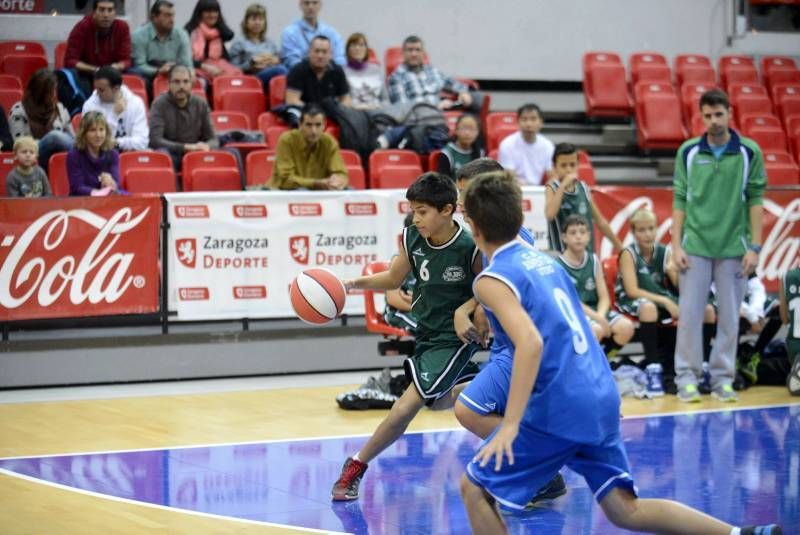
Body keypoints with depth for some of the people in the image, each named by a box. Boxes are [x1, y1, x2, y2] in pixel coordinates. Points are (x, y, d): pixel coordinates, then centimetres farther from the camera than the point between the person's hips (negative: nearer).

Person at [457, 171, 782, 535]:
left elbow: (531, 343, -24)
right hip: (601, 398, 8)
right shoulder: (543, 259, 15)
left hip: (559, 409, -8)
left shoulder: (492, 280, -10)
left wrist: (510, 425, -25)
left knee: (475, 489, 6)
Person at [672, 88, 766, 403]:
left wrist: (754, 247, -4)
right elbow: (679, 200, 5)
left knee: (729, 317, 4)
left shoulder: (749, 152, -1)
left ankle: (723, 379, 13)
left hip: (733, 248, 0)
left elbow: (756, 200, 1)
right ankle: (688, 377, 9)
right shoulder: (688, 152, 2)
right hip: (695, 247, 0)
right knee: (689, 314, 0)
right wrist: (676, 245, -1)